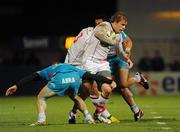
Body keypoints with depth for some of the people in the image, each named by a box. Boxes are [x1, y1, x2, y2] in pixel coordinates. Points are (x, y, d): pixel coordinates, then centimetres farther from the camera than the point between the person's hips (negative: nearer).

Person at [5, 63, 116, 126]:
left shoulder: (48, 70, 40)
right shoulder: (74, 69, 45)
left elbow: (32, 77, 27)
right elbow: (91, 76, 40)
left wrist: (17, 86, 19)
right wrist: (109, 82, 45)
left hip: (60, 79, -3)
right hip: (75, 78, 3)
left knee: (41, 98, 16)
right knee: (75, 97, 34)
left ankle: (41, 119, -4)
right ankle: (89, 118, 23)